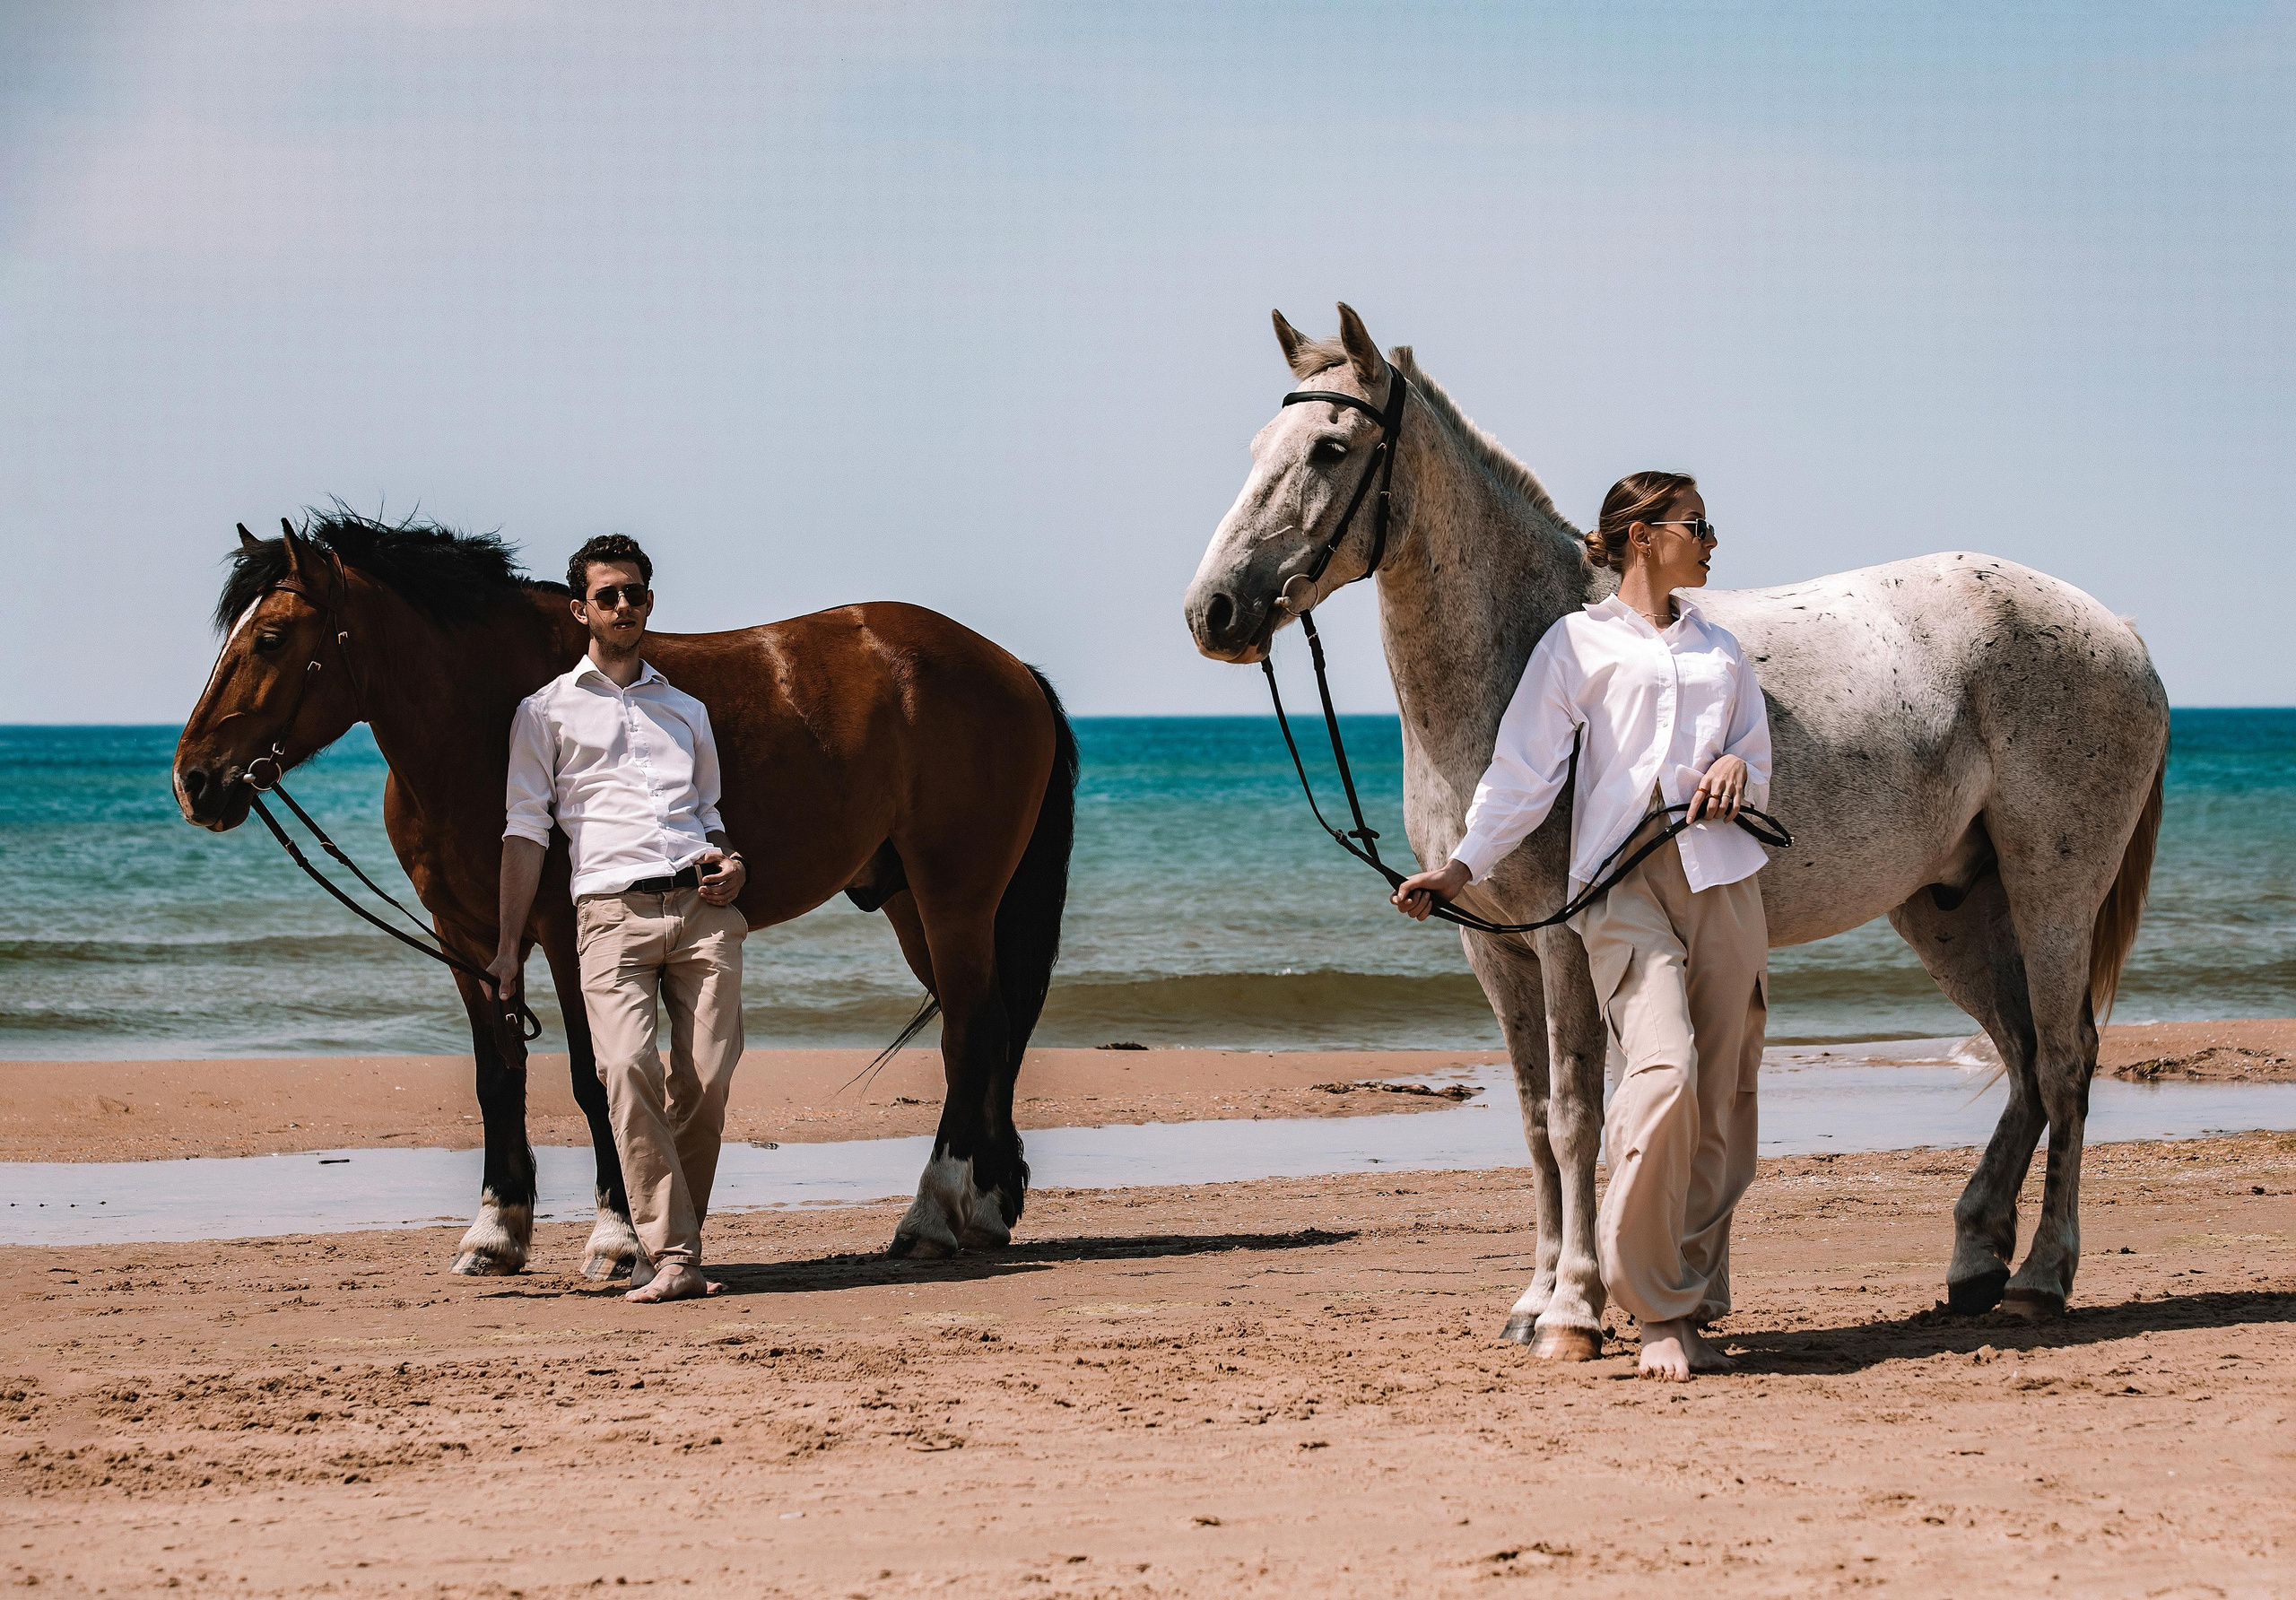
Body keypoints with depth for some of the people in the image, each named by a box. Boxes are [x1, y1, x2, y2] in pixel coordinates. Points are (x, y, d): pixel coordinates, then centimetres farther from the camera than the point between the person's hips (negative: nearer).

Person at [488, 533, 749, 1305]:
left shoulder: (686, 711, 25)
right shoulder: (547, 711, 14)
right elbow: (525, 829, 8)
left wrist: (732, 865, 7)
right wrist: (507, 945, 0)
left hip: (702, 905, 3)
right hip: (613, 910, -3)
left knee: (707, 1081, -9)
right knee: (628, 1067, -22)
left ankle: (668, 1249, 4)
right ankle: (671, 1258, -24)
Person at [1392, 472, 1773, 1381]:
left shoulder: (1720, 649, 21)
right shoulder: (1578, 643, 7)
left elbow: (1758, 760, 23)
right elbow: (1524, 771, 3)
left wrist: (1738, 769, -1)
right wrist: (1464, 866, -8)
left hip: (1722, 875, 5)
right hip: (1622, 880, -5)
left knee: (1723, 1100, 1)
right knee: (1665, 1071, -22)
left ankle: (1695, 1302, 8)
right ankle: (1658, 1312, -15)